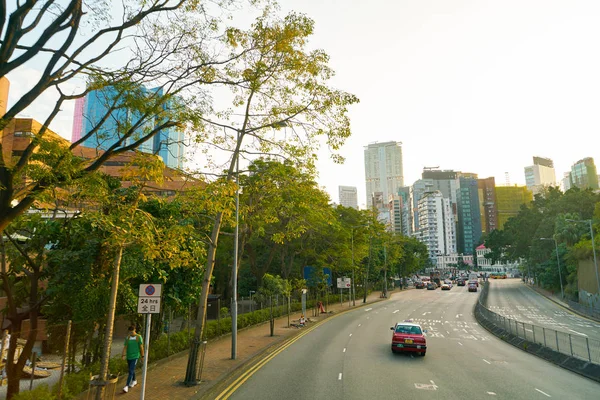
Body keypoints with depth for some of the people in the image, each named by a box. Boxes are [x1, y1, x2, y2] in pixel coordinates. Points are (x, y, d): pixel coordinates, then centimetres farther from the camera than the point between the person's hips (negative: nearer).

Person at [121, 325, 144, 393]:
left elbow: (141, 347, -3)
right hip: (129, 356, 5)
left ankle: (127, 386, -11)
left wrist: (142, 356, 1)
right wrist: (123, 355, -19)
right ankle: (134, 381, 41)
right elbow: (125, 346, -4)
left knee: (131, 371, -12)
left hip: (135, 356, -5)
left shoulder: (139, 337, -8)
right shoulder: (127, 337, 2)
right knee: (131, 370, 19)